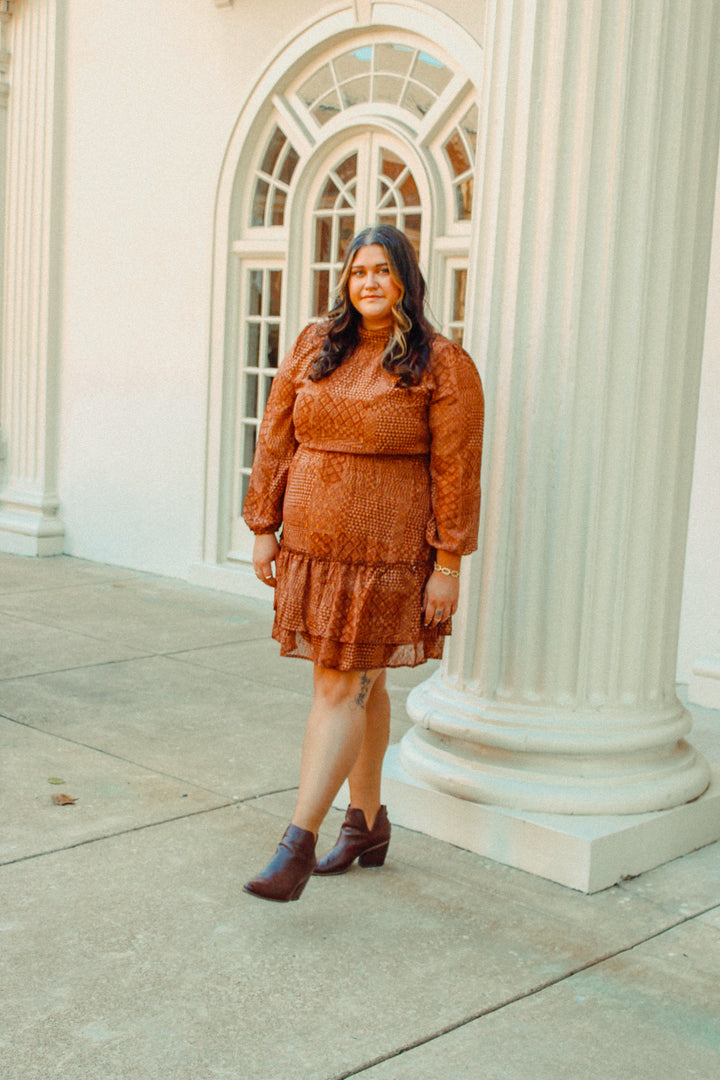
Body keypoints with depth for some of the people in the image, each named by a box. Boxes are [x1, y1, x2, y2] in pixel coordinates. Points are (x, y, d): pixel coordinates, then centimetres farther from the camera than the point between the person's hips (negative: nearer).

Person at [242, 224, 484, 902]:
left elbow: (455, 469, -8)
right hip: (311, 543, 5)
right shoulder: (314, 346, 7)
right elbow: (276, 439, 9)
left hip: (388, 552, -5)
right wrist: (263, 529, 6)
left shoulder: (441, 365, -7)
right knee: (359, 683, 15)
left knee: (341, 687, -7)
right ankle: (367, 823, 29)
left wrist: (448, 566, -10)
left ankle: (298, 841, -3)